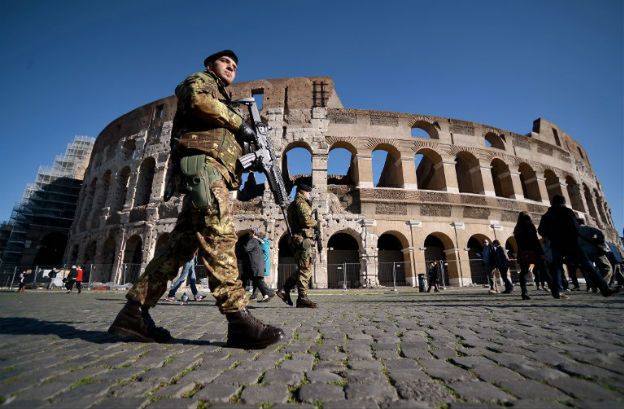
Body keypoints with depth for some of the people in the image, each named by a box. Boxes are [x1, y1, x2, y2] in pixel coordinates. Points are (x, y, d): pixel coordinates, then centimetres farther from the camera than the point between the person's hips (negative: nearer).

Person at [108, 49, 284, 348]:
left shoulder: (222, 103, 39)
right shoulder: (201, 80, 19)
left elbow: (230, 147, 27)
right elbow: (197, 100, -8)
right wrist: (239, 122, -2)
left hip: (214, 171, 9)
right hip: (203, 162, -9)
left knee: (182, 243, 1)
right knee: (219, 236, -21)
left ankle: (134, 313, 4)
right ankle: (238, 319, -25)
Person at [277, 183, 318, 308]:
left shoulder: (292, 205, 24)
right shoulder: (301, 202, -7)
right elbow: (306, 220, -20)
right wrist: (315, 222, -1)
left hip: (297, 240, 10)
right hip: (303, 239, -10)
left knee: (302, 269, 14)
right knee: (305, 270, -6)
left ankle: (284, 290, 13)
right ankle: (302, 298, -2)